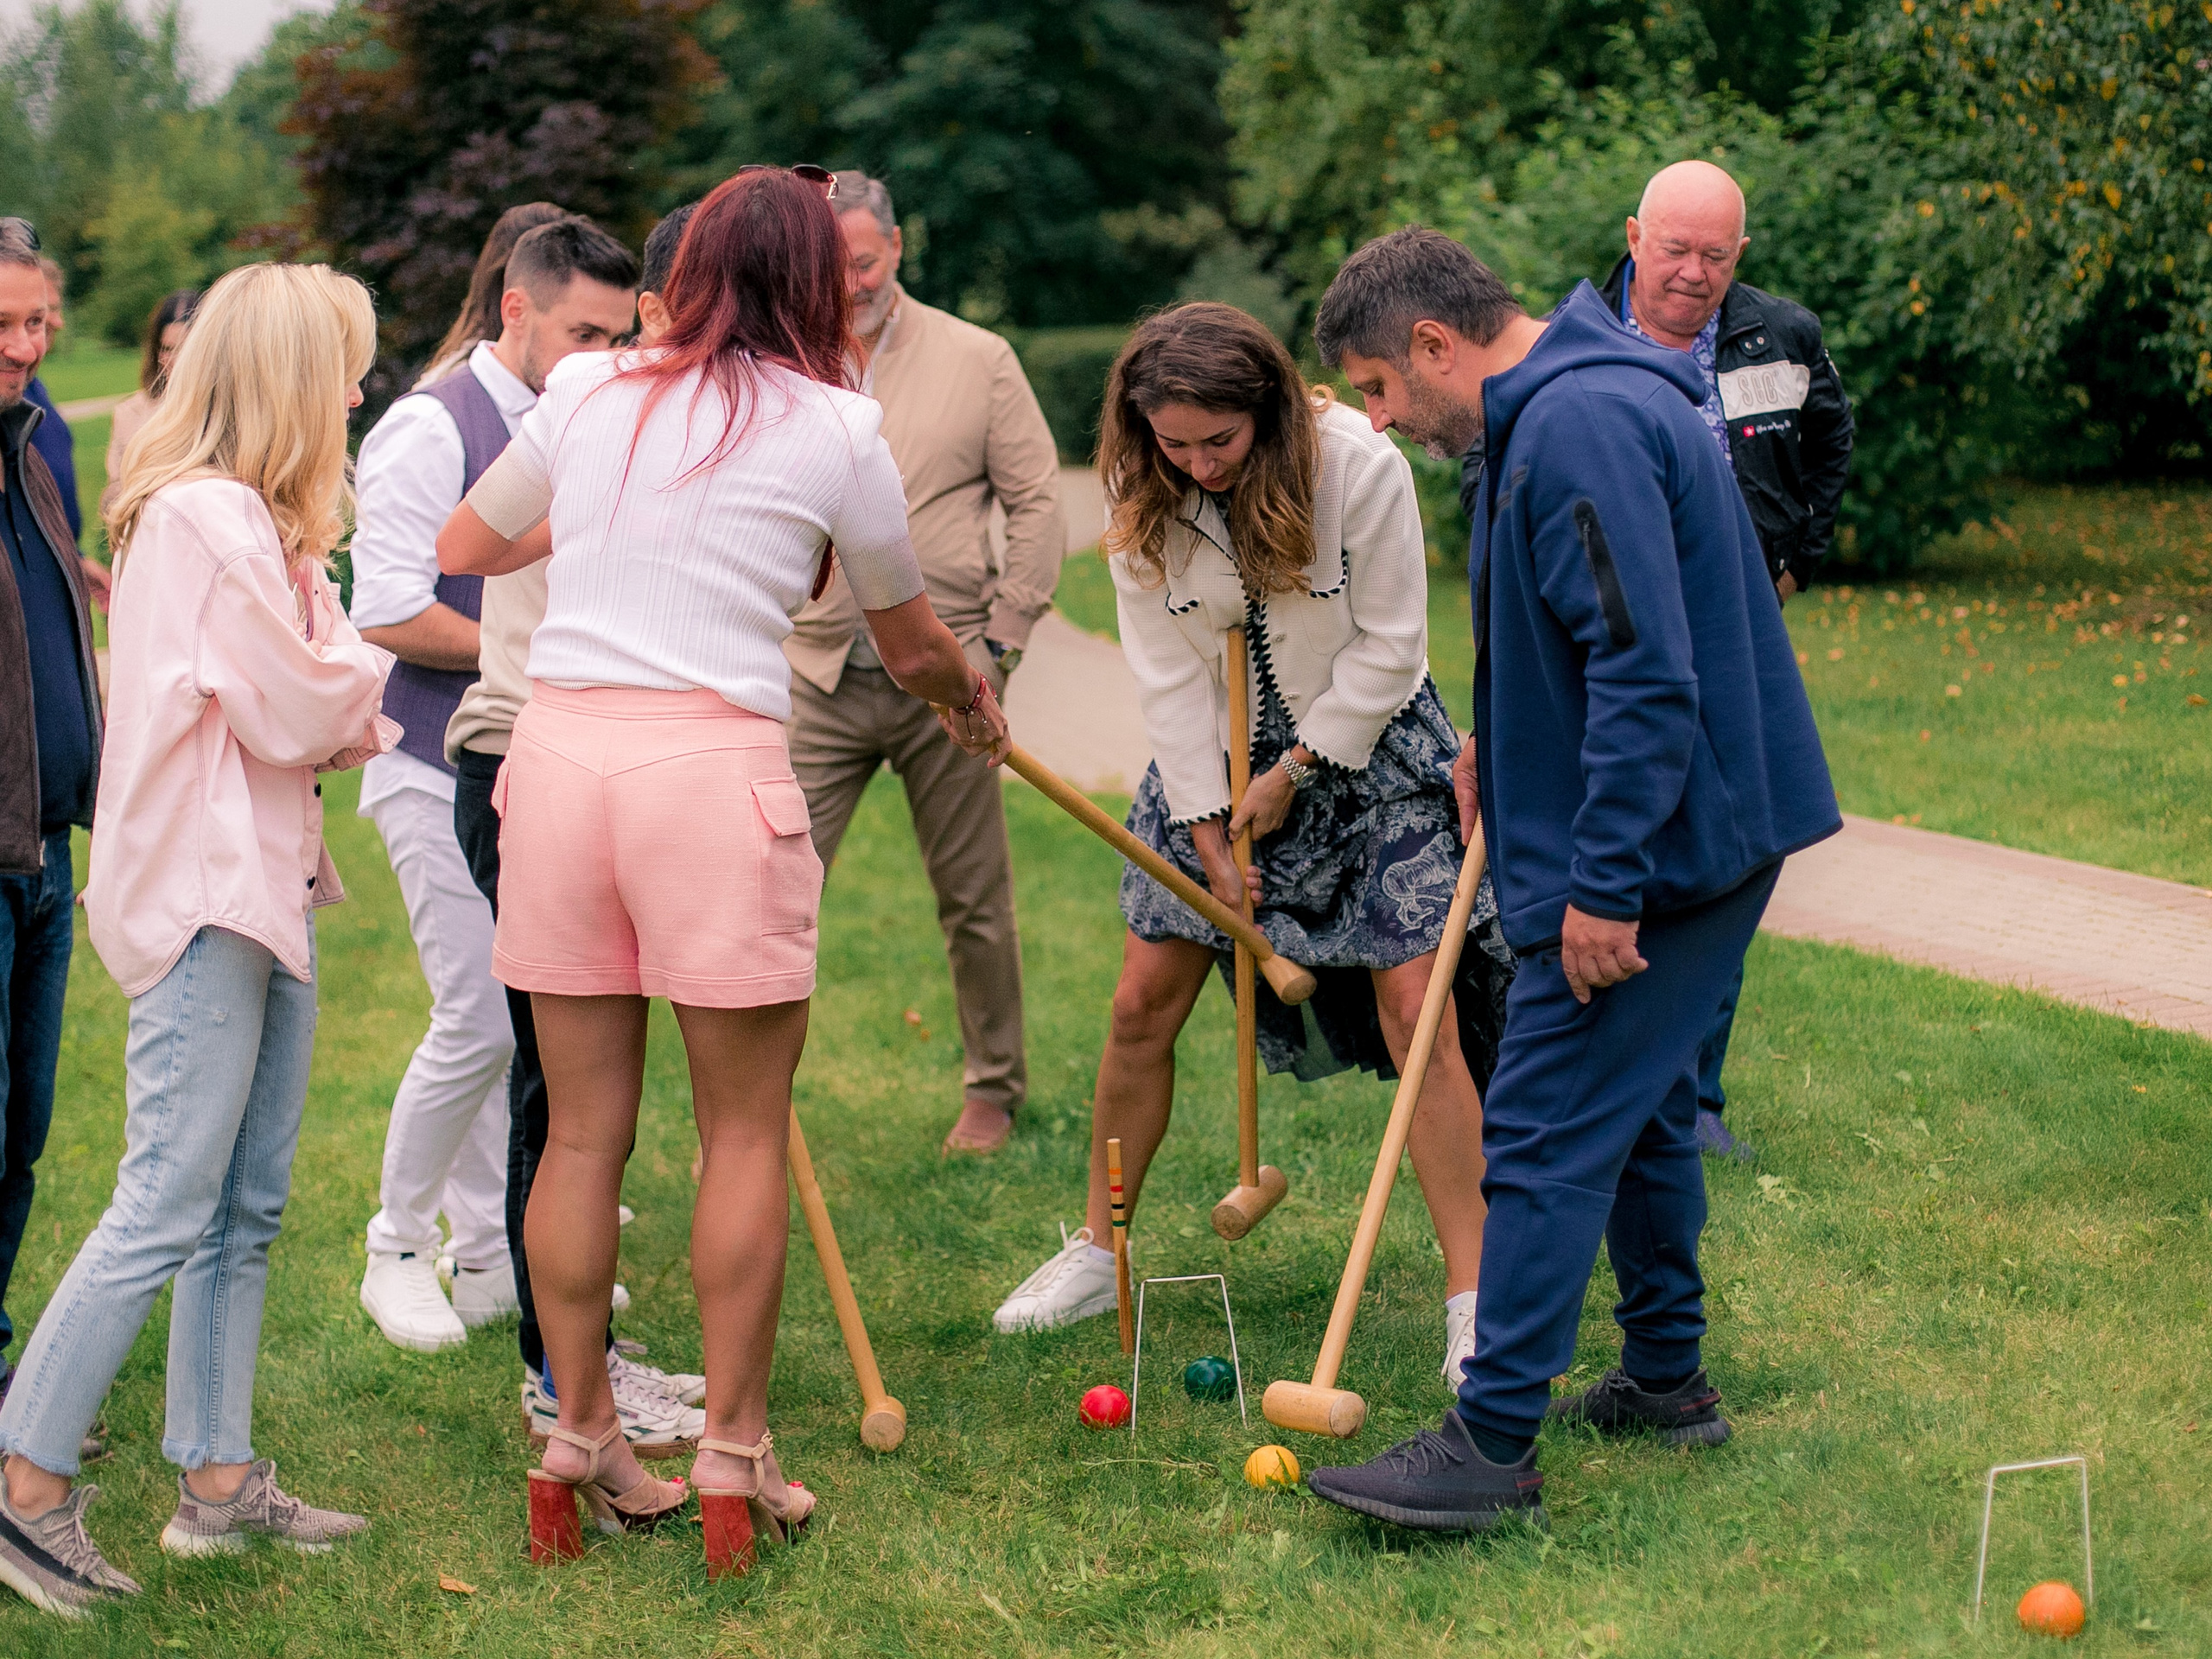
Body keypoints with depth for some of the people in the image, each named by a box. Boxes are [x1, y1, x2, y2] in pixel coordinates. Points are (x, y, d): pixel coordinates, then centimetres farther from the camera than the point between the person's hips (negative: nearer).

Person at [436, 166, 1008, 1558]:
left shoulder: (588, 397, 11)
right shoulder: (835, 430, 2)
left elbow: (464, 548, 28)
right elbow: (909, 643, 15)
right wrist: (976, 701, 37)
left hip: (558, 750, 4)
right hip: (715, 764, -4)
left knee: (584, 1126, 11)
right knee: (745, 1131, 7)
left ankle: (582, 1431, 18)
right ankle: (736, 1442, 11)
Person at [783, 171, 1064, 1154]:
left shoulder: (976, 360, 1)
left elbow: (1038, 504, 3)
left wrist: (1000, 641, -3)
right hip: (818, 677, 1)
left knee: (974, 901, 9)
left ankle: (994, 1091, 26)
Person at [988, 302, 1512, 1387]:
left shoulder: (1358, 465, -22)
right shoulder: (1142, 502, -11)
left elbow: (1387, 647, -15)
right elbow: (1167, 673, -8)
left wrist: (1293, 773, -13)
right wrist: (1205, 826, -11)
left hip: (1365, 749, -3)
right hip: (1213, 762, 3)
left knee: (1413, 1011, -10)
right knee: (1144, 1000, 3)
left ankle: (1471, 1296, -3)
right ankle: (1095, 1254, 20)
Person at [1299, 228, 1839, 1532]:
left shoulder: (1577, 425, -22)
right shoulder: (1561, 406, 13)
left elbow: (1648, 671, -27)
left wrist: (1603, 884, -26)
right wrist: (1508, 746, 14)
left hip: (1655, 850, -11)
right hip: (1698, 836, 11)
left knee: (1547, 1136, -8)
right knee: (1640, 1103, 20)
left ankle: (1494, 1446, -3)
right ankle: (1666, 1378, 32)